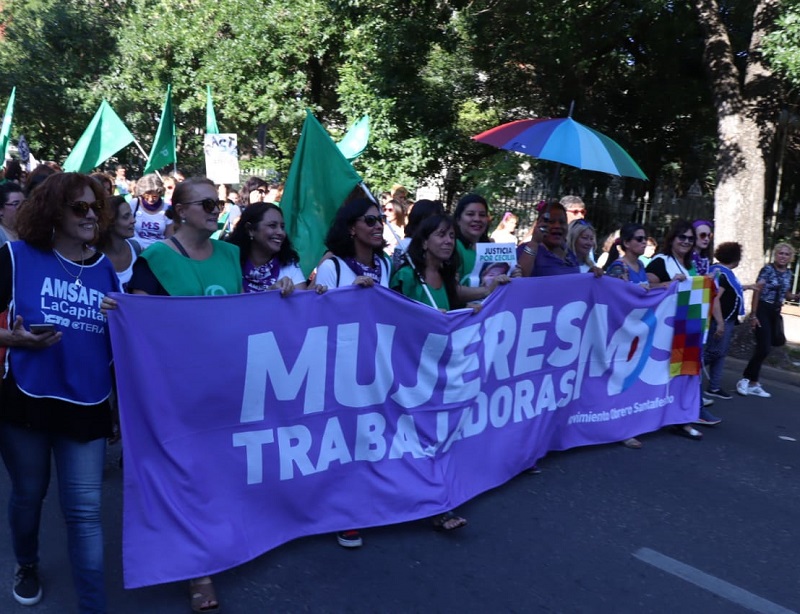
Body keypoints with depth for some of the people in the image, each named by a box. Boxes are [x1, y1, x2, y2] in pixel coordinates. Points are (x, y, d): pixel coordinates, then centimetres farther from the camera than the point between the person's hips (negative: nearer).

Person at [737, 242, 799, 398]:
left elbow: (786, 294, 19)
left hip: (776, 312, 6)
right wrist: (753, 315, -17)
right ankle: (746, 380, 3)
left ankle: (752, 383, 15)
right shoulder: (767, 270, -11)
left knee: (762, 348, 6)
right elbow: (757, 292, -13)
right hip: (763, 310, -6)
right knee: (763, 349, -11)